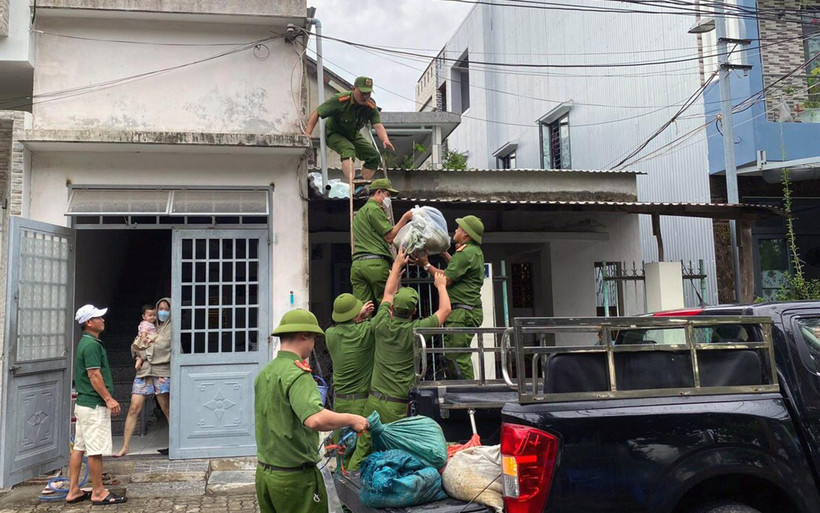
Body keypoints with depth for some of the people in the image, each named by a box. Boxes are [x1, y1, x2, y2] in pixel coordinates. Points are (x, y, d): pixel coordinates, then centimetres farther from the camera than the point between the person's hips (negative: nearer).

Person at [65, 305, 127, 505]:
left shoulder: (86, 342, 15)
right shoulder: (92, 344, -17)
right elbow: (94, 375, -21)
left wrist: (106, 398, 22)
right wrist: (109, 399, -18)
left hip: (83, 403, 10)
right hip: (94, 405, -10)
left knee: (79, 447, 12)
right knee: (96, 450, -3)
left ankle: (73, 491, 19)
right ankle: (98, 492, 5)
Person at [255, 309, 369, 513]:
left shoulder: (264, 373, 8)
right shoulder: (297, 374, -19)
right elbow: (315, 419, -35)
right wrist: (351, 419, -21)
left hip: (264, 472, 8)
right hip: (295, 476, -8)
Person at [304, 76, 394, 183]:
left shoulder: (371, 107, -16)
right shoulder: (340, 100, -28)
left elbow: (378, 126, -26)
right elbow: (316, 113, -23)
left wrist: (385, 140, -48)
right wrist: (307, 134, -33)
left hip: (354, 136, 6)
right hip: (334, 134, -6)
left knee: (374, 156, -6)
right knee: (348, 150, -36)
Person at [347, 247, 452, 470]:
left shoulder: (382, 324, -1)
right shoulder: (415, 330, -10)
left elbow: (388, 294, 19)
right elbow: (445, 310, 4)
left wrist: (398, 265, 30)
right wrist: (441, 286, 21)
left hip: (374, 401, 4)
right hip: (399, 407, -4)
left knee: (362, 450, 8)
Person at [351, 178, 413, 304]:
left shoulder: (360, 212, 28)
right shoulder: (374, 209, -1)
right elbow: (390, 237, -6)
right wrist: (405, 218, 2)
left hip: (357, 264, 8)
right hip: (376, 263, -8)